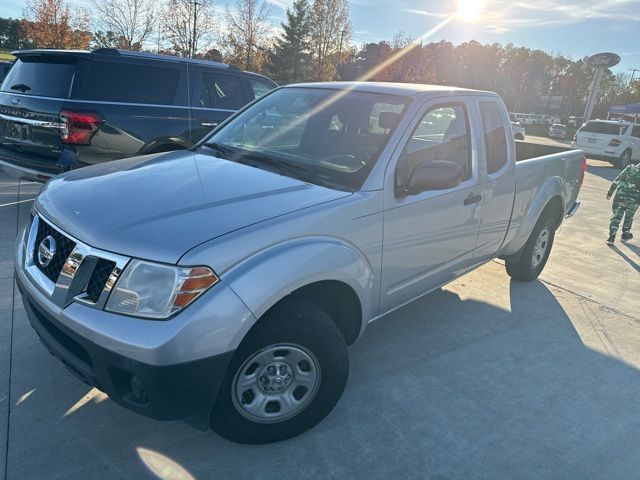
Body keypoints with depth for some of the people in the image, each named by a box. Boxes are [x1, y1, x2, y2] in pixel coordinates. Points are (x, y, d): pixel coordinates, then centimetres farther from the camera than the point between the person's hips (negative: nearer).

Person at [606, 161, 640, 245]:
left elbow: (616, 181, 0)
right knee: (628, 217, 20)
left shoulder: (629, 168, 3)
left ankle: (611, 237, -4)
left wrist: (610, 193, 4)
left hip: (620, 196, 0)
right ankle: (625, 235, 32)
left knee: (616, 217, 3)